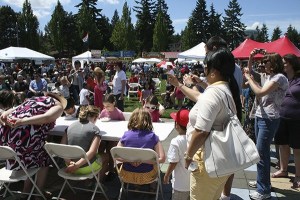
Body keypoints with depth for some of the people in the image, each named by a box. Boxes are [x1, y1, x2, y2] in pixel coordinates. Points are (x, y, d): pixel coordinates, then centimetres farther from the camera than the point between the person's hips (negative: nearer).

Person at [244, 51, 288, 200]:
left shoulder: (280, 78, -13)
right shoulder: (270, 77, 15)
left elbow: (260, 93, -22)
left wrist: (249, 78, -9)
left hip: (269, 120, -9)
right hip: (260, 117, 9)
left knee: (261, 153, -7)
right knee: (261, 151, 16)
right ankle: (262, 181, 31)